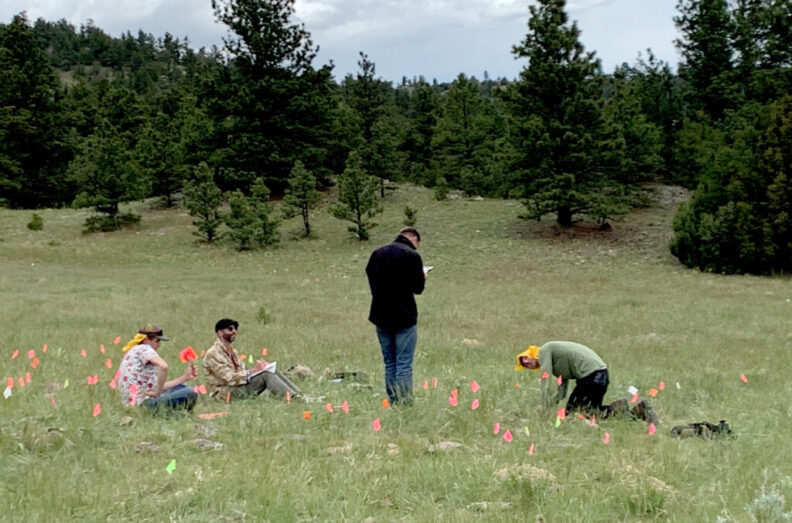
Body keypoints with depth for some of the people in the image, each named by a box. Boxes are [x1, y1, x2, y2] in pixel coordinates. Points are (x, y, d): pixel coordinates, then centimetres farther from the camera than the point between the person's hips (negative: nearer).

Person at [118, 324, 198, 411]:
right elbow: (163, 366, -31)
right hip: (144, 403, -11)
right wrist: (157, 392, -21)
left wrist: (184, 377, 15)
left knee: (180, 388, 29)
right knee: (190, 393, -18)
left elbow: (159, 386, 19)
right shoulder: (144, 348, -8)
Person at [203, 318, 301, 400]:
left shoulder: (232, 351, 19)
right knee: (265, 374, -23)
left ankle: (298, 395, -19)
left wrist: (256, 368, -9)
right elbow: (228, 379, -20)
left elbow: (241, 372, 11)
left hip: (238, 386, 8)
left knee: (272, 371, -9)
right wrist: (252, 371, -21)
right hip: (224, 392, -8)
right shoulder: (213, 354, -12)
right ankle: (293, 398, -31)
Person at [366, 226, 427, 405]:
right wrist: (422, 278, 10)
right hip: (404, 318, -5)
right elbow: (418, 288, -9)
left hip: (380, 317, 6)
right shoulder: (412, 255, -9)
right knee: (404, 365, -2)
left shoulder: (377, 253, 10)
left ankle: (392, 402, 15)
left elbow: (372, 282, 14)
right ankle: (404, 403, -4)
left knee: (389, 363, 14)